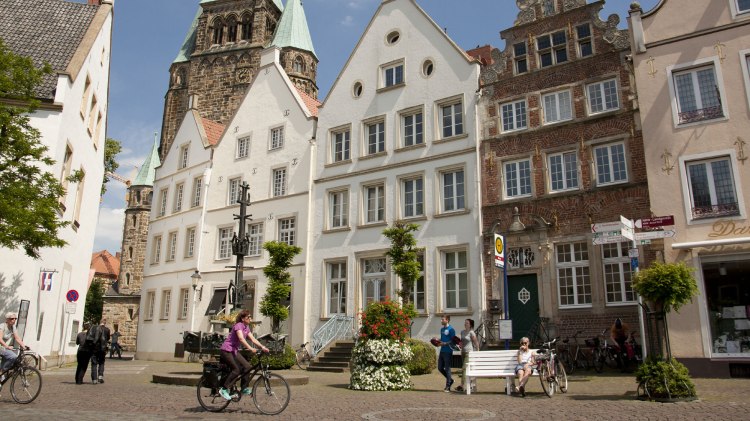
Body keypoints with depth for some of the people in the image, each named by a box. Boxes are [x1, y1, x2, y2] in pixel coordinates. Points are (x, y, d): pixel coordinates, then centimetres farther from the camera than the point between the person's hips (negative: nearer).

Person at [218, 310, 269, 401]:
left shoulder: (246, 327, 9)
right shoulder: (238, 325, -18)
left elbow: (253, 339, 3)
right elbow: (241, 339, -32)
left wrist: (262, 347, -10)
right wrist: (250, 348, -42)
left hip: (235, 350, 9)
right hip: (227, 350, -9)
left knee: (247, 366, -3)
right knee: (236, 369, -20)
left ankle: (245, 388, 4)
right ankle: (224, 389, -11)